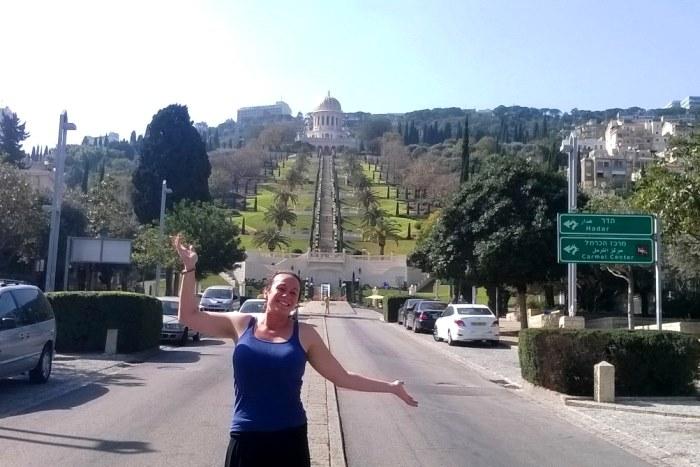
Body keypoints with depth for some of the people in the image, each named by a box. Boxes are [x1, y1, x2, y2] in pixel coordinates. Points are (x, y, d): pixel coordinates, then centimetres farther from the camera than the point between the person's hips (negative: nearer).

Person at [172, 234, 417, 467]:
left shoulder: (304, 334, 0)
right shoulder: (242, 324, 2)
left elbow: (343, 377, 4)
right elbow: (188, 315, 3)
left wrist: (390, 387, 1)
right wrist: (189, 267, -4)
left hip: (289, 439, 0)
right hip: (246, 439, 1)